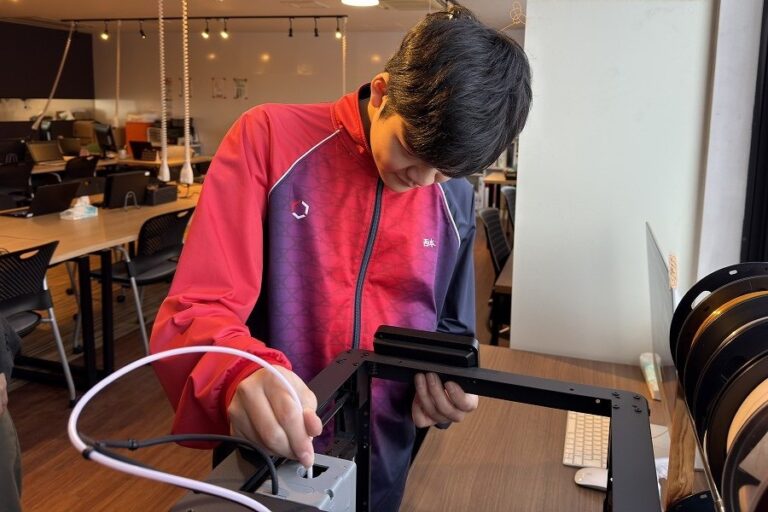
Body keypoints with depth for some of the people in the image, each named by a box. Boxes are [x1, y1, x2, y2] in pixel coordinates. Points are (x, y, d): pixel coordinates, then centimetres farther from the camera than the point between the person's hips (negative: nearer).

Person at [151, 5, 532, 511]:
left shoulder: (455, 199, -2)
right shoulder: (270, 138, -15)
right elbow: (196, 309, -19)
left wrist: (448, 381, -10)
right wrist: (242, 372, -39)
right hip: (264, 460, -3)